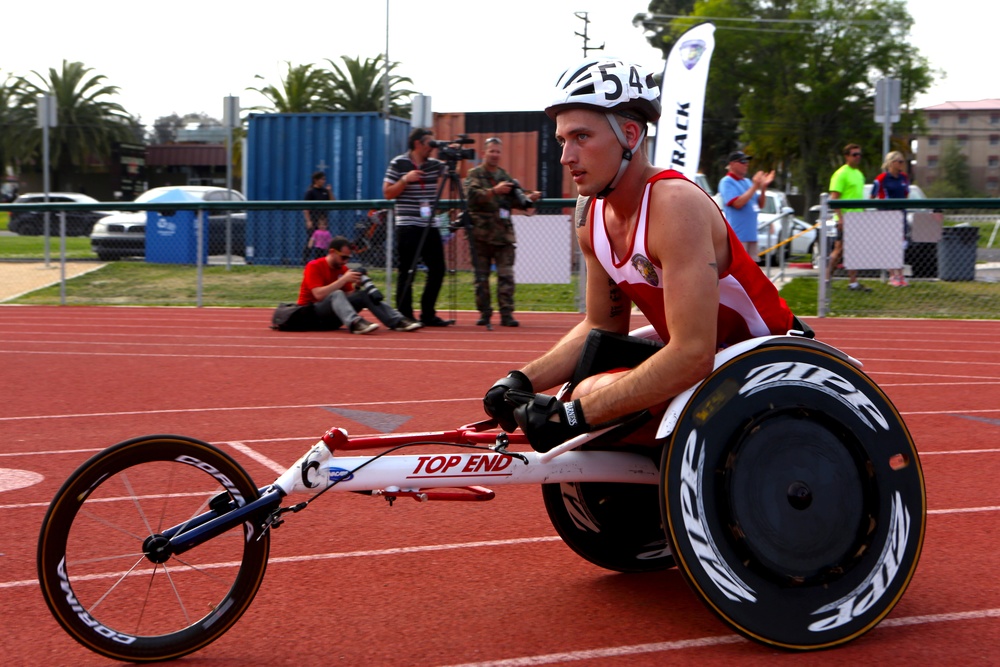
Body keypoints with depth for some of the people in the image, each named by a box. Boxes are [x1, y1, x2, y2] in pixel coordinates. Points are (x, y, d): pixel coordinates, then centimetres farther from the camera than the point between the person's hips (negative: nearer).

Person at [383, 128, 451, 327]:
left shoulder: (434, 165, 11)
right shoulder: (398, 164, -2)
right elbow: (387, 193, -3)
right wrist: (405, 180, -15)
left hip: (430, 226, 6)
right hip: (408, 226, -5)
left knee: (437, 270, 3)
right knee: (407, 272, -3)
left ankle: (428, 314, 14)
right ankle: (404, 316, 4)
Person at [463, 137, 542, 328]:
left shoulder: (505, 176, 18)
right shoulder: (474, 174, 5)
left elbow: (516, 199, 11)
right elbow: (472, 195, -13)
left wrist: (529, 198, -9)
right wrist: (494, 191, -23)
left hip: (504, 233, 3)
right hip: (481, 234, -3)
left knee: (506, 276, -5)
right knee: (481, 276, 1)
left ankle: (507, 314, -4)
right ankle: (484, 313, 9)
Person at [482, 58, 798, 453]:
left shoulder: (674, 206, -26)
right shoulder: (593, 217, 0)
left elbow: (693, 355, -33)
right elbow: (601, 327, 11)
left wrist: (576, 414, -33)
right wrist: (523, 381, -5)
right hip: (691, 355, 9)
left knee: (595, 395, -23)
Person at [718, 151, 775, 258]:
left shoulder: (747, 182, 17)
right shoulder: (726, 182, -7)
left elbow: (761, 204, 17)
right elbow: (737, 203, -19)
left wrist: (763, 188, 0)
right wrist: (754, 186, -15)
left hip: (751, 234, 8)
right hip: (737, 236, -8)